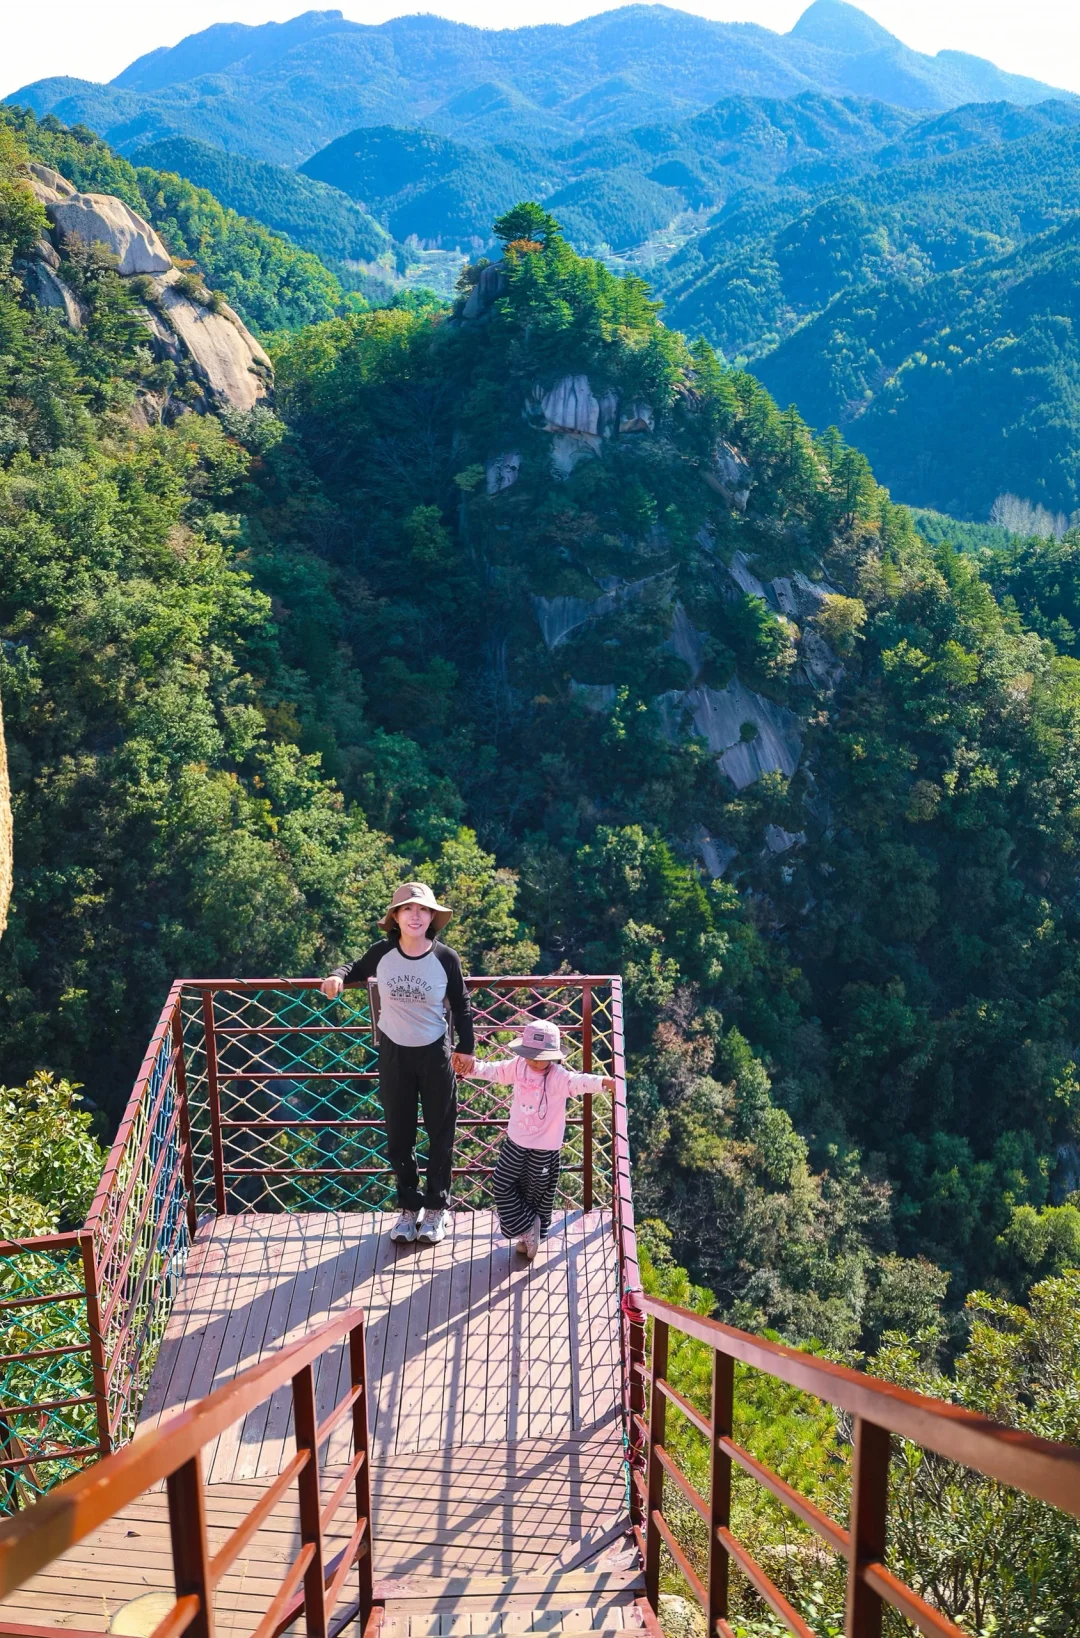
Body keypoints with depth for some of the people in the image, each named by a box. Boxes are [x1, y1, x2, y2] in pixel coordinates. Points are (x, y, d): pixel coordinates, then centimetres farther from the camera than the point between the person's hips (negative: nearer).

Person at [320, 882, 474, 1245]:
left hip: (435, 1054, -1)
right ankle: (408, 1207, 29)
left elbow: (461, 1006, -2)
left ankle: (436, 1208, 28)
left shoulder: (446, 958, -14)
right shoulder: (382, 953, -11)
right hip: (394, 1054, 2)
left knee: (440, 1134, 10)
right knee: (399, 1136, 12)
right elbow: (358, 968, 11)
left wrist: (466, 1047, 1)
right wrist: (338, 976, -10)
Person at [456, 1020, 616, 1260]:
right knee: (502, 1186, 8)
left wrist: (604, 1082, -58)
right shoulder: (517, 1066, -7)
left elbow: (579, 1082, -39)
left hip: (544, 1148, -4)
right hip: (515, 1141, 5)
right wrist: (472, 1066, -13)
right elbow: (492, 1070, 4)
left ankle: (531, 1235, 32)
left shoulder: (558, 1077, -23)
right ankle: (526, 1228, 23)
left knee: (538, 1194, 11)